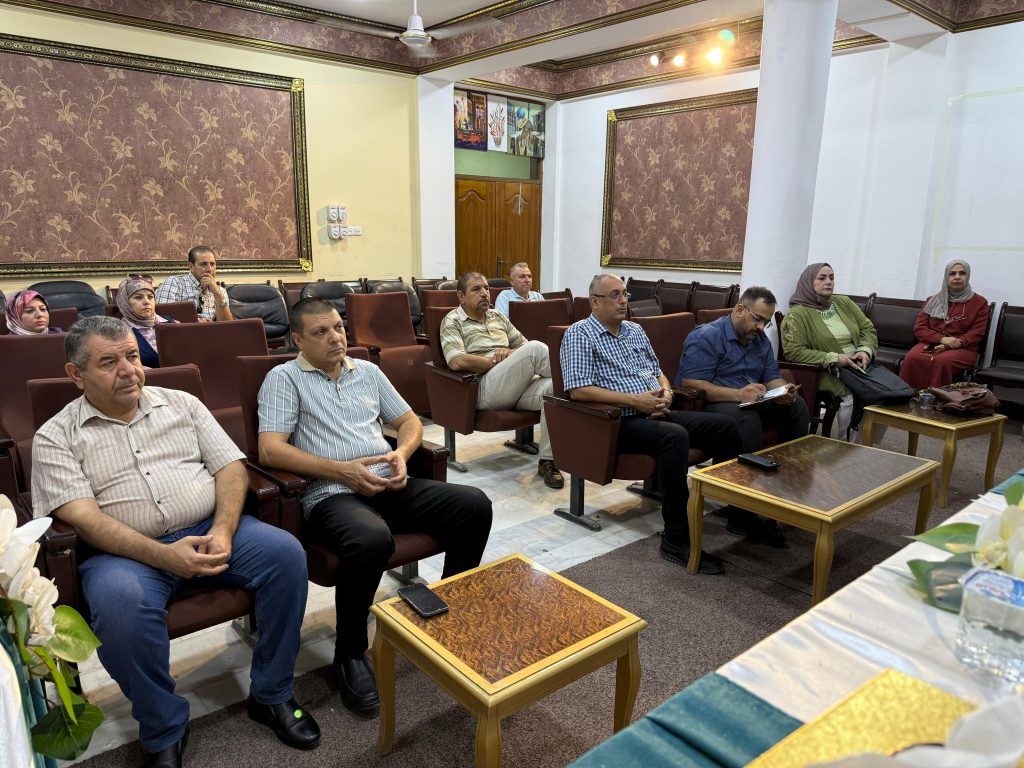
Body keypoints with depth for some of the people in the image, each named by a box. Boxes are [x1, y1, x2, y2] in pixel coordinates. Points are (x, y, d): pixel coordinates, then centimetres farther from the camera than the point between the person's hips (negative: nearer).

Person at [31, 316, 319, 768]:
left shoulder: (182, 404, 12)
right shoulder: (56, 438, 4)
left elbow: (230, 467, 7)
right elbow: (82, 517, -9)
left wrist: (223, 531, -13)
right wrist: (163, 555, -24)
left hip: (211, 530, 3)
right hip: (126, 551, -2)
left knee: (285, 552, -21)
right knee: (121, 604, -35)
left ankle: (271, 695, -3)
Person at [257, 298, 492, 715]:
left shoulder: (368, 371, 19)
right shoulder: (284, 378, 3)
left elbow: (410, 421, 21)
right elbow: (271, 449, -10)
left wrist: (401, 454, -3)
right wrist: (342, 470, -16)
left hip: (390, 486, 6)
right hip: (332, 494, -6)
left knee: (474, 505, -13)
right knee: (371, 540, -39)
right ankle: (350, 654, -11)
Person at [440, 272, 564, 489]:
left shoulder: (498, 317, 26)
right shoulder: (453, 321, 7)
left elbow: (523, 345, 27)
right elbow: (457, 361, -10)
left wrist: (511, 353, 3)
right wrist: (495, 361, -6)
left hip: (517, 385, 6)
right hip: (485, 388, -6)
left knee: (553, 387, -28)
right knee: (536, 348, -28)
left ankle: (547, 461, -22)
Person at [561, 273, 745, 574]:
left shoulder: (635, 330, 20)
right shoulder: (580, 334, -4)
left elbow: (658, 372, 25)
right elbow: (577, 390, -15)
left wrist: (666, 392, -1)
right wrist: (635, 400, -19)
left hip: (656, 414, 8)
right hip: (620, 422, -8)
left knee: (725, 426, -7)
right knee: (675, 436, -35)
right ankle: (676, 539, -29)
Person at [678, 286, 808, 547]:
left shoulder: (760, 339, 13)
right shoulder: (706, 337, -13)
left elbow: (773, 377, 12)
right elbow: (691, 385, -24)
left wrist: (784, 390, -14)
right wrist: (739, 394, -33)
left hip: (750, 402, 8)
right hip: (708, 406, -8)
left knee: (797, 406, -10)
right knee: (747, 418, -36)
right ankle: (743, 516, -33)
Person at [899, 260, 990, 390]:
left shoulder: (980, 302, 12)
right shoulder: (933, 301, 19)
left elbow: (976, 333, 2)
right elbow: (919, 328, 9)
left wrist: (948, 345, -15)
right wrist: (942, 339, -11)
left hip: (962, 348, -2)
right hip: (931, 344, 2)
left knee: (941, 361, -39)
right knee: (912, 358, -35)